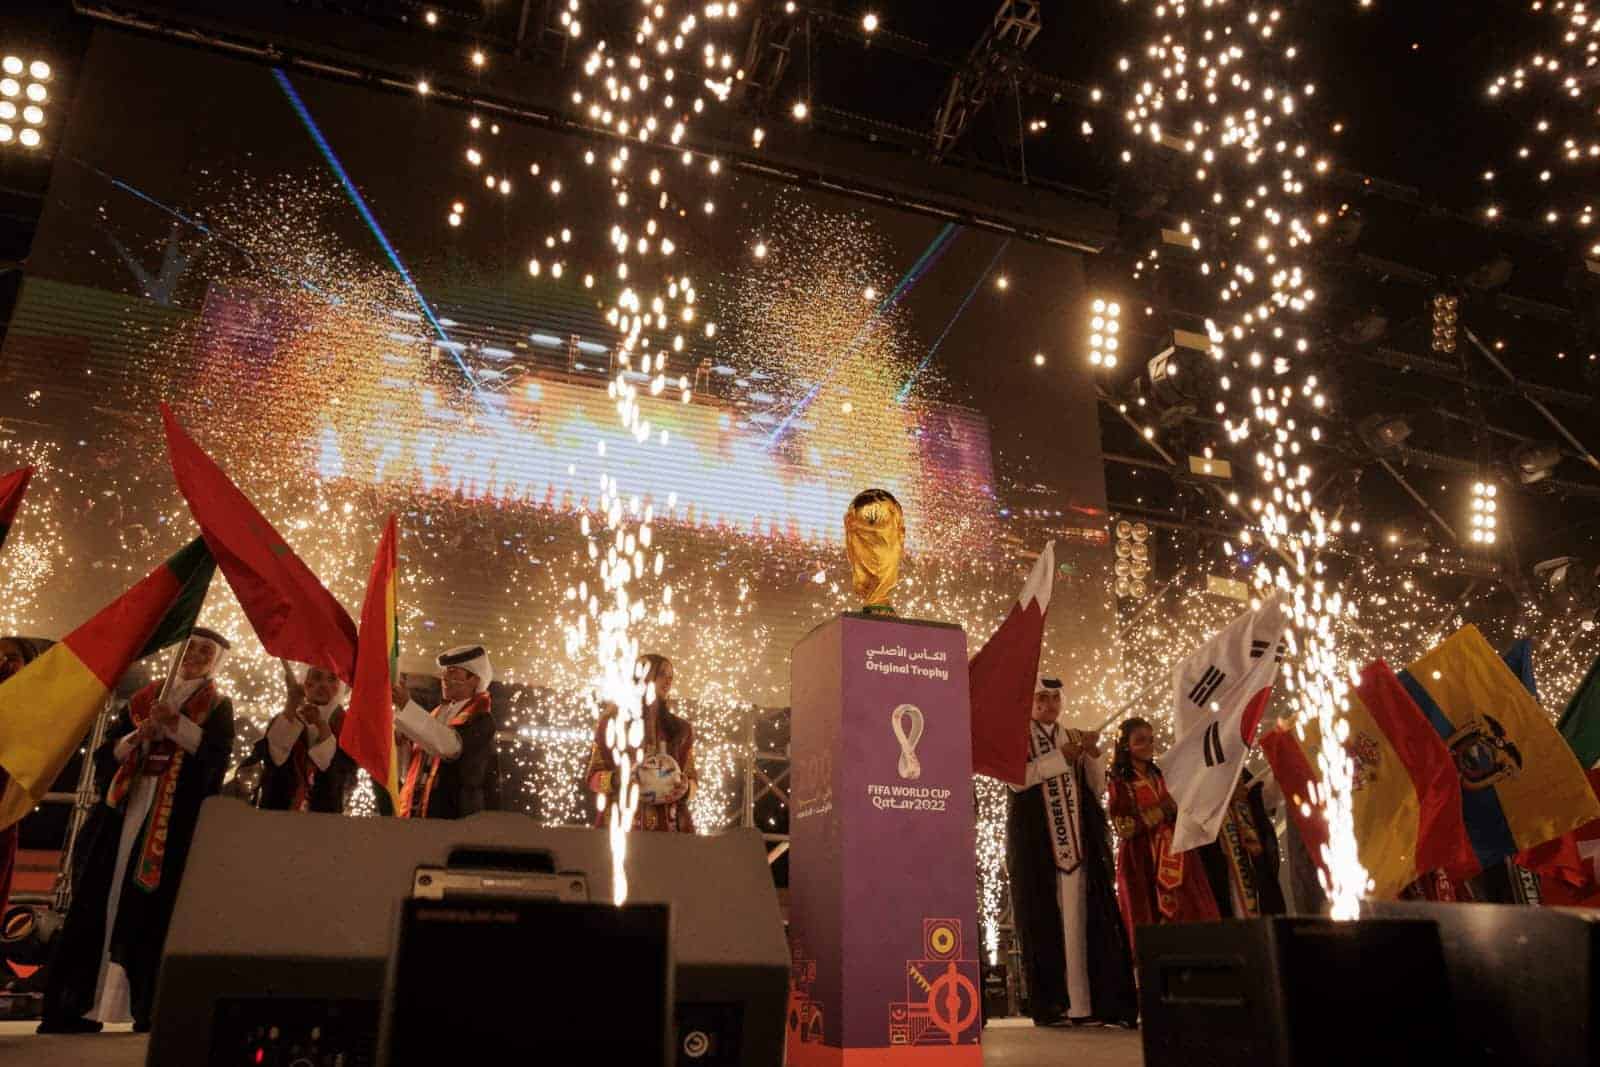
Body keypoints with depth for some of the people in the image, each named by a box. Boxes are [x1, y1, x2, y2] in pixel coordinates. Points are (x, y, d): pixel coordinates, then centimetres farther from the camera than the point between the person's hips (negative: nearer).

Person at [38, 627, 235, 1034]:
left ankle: (150, 1008, -3)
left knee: (153, 909, -7)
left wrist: (175, 723, -18)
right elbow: (107, 751, 11)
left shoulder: (218, 706, 7)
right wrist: (138, 736, -8)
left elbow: (217, 753, -10)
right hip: (128, 805, 4)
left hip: (176, 816, -4)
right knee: (101, 900, 0)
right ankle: (79, 1005, 5)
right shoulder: (144, 698, 17)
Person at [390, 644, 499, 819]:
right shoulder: (437, 714, 17)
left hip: (451, 816, -6)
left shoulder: (481, 720, -5)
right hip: (415, 812, 6)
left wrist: (407, 705, -24)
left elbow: (449, 745, -26)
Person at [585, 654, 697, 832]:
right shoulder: (612, 721, 3)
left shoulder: (680, 728, 11)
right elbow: (593, 776, 4)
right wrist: (616, 779, -15)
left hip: (667, 825, 2)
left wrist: (684, 789, -9)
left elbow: (691, 780, 13)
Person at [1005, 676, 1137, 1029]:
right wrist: (1061, 756, -14)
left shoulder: (1074, 737, 17)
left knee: (1088, 918, -1)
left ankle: (1095, 1002, 1)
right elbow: (1017, 777, -13)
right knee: (1045, 920, -4)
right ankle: (1051, 1004, -1)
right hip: (1035, 841, -4)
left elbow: (1098, 788, 12)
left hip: (1079, 840, 4)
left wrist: (1093, 755, -5)